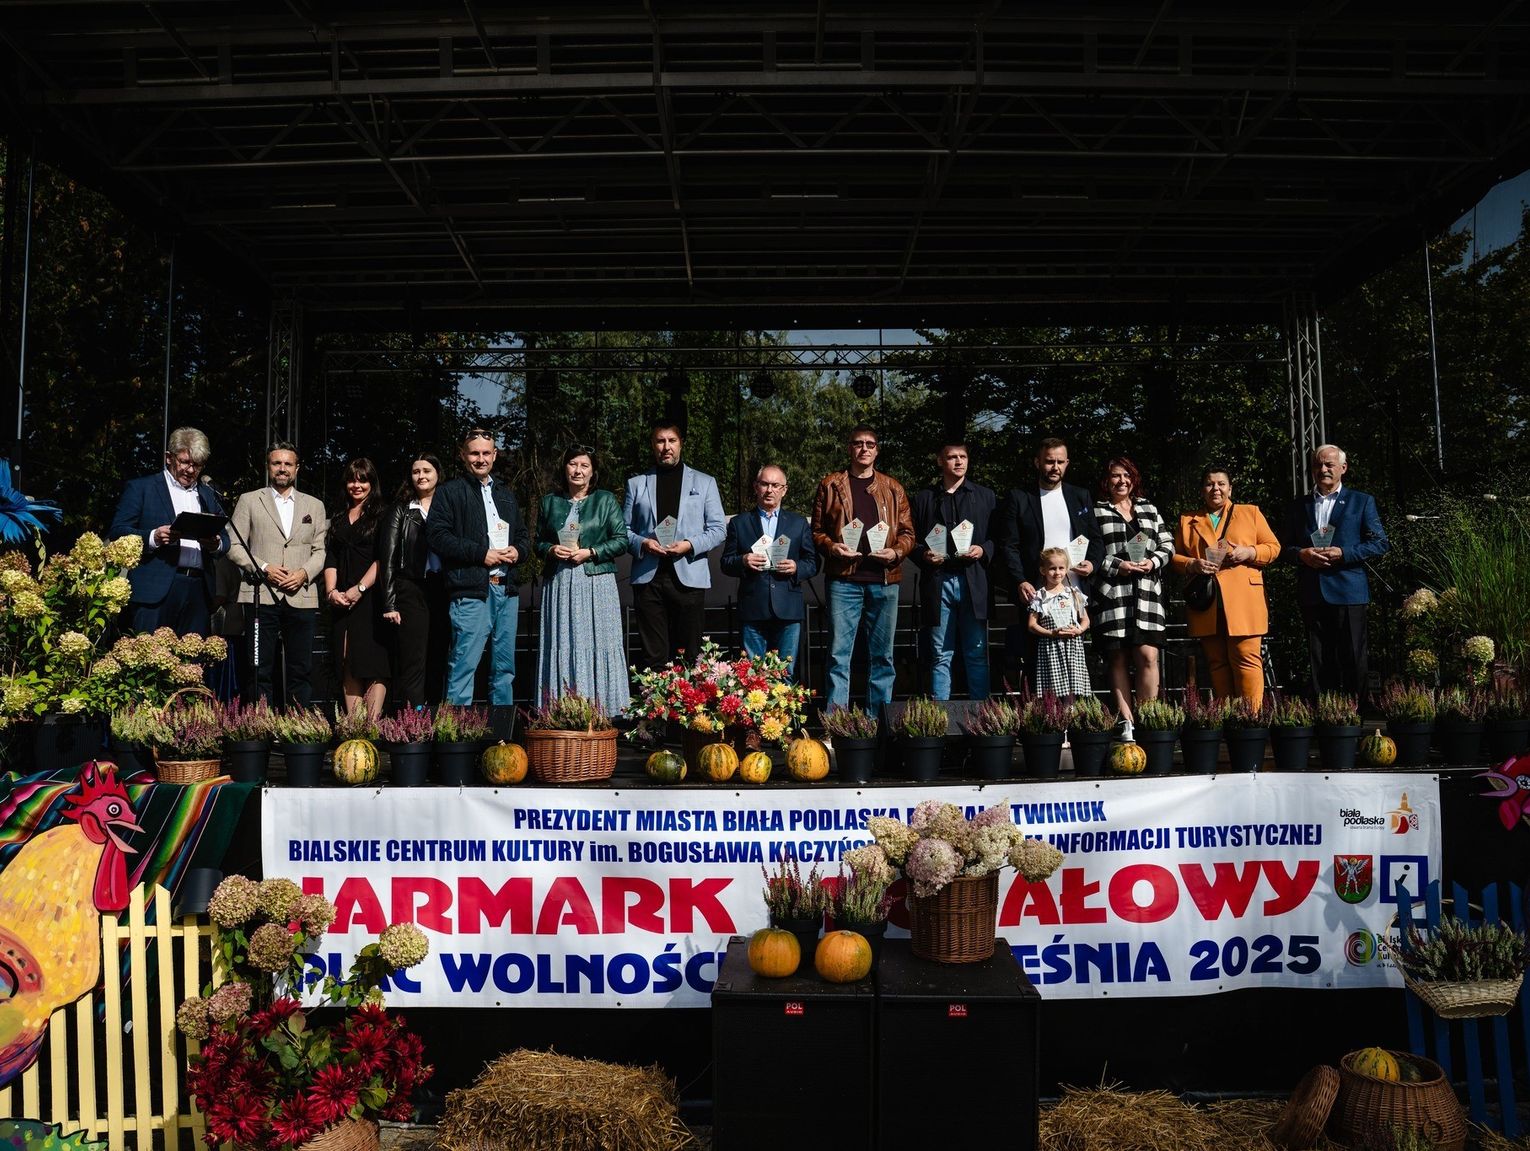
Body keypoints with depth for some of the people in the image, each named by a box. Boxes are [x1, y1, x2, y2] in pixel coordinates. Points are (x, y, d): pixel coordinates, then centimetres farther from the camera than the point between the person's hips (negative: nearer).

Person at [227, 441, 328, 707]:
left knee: (300, 671, 3)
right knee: (260, 671, -1)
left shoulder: (314, 506, 16)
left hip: (302, 598, 2)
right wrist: (263, 569, -10)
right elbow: (234, 546, 4)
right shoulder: (249, 501, 10)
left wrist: (304, 573, -7)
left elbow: (321, 550, 11)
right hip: (261, 595, -2)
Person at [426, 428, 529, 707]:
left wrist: (517, 551, 2)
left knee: (505, 668, 11)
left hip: (507, 590, 6)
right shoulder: (450, 492, 2)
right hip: (471, 591, -6)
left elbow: (522, 535, 25)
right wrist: (481, 554, -13)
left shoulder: (506, 494, 22)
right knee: (463, 666, -10)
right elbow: (437, 536, -9)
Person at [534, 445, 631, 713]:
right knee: (561, 645, 0)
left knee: (598, 644, -4)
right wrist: (552, 550, -5)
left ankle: (601, 709, 0)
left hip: (596, 583, -2)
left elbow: (621, 540, 1)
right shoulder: (550, 502, 14)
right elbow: (539, 541, 17)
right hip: (559, 584, 2)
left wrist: (589, 553, -10)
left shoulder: (606, 500, 6)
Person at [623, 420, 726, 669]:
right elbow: (624, 529, 13)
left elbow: (718, 528, 7)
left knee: (688, 654, 1)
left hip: (688, 578, -1)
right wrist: (642, 543, -8)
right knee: (654, 655, 0)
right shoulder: (636, 484, 15)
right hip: (648, 577, 1)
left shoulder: (705, 482, 12)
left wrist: (690, 545, -9)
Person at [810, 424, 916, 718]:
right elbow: (817, 530, 9)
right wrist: (831, 547, -10)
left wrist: (896, 552, -8)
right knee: (839, 654, -3)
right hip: (844, 580, -2)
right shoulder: (830, 484, 9)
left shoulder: (893, 488, 13)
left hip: (884, 580, 2)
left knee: (882, 655, 7)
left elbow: (907, 532, 11)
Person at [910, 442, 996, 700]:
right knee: (940, 656, 4)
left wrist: (983, 550, -10)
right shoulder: (923, 497, 12)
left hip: (973, 582, 0)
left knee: (977, 654, 1)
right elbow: (912, 540, 12)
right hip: (938, 582, 0)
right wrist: (924, 555, -8)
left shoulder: (986, 496, 13)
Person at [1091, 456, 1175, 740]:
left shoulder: (1149, 509, 17)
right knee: (1119, 660, 2)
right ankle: (1126, 722, 6)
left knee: (1148, 656, -7)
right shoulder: (1095, 511, 4)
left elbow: (1168, 544, 16)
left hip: (1147, 594, 2)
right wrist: (1117, 566, -11)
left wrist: (1154, 562, -3)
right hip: (1112, 596, -2)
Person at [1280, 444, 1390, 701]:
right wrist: (1301, 554, -7)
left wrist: (1343, 553, -11)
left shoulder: (1361, 502, 8)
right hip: (1311, 593, 3)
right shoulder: (1297, 506, 15)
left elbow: (1380, 543, 2)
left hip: (1348, 592, -2)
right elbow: (1284, 547, 15)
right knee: (1319, 661, 5)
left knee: (1353, 658, -2)